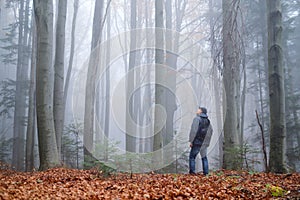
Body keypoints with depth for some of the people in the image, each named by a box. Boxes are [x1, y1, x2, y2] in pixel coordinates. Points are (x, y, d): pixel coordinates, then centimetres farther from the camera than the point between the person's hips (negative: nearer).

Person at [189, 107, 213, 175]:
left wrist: (191, 141, -13)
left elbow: (193, 130, -15)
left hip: (197, 142, -6)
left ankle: (192, 171, -3)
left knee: (192, 157, 3)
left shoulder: (197, 119, -8)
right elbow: (210, 131, 16)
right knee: (204, 157, 11)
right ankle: (206, 172, 7)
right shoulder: (207, 121, 13)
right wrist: (207, 142, 17)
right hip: (204, 143, 6)